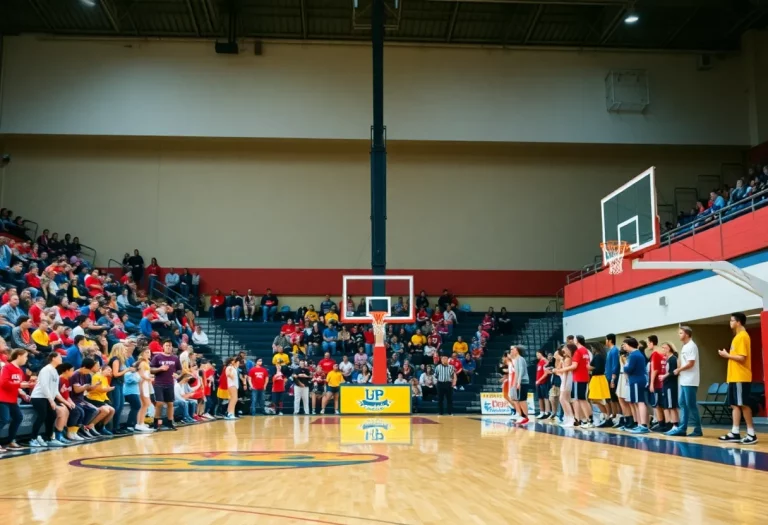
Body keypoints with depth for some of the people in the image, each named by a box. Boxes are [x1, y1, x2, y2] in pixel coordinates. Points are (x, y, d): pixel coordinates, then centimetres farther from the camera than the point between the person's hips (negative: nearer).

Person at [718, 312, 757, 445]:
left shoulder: (742, 336, -12)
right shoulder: (738, 336, 18)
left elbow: (742, 358, -19)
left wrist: (727, 355, -10)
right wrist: (728, 355, 7)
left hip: (741, 378, -10)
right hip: (734, 377, 10)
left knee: (743, 405, -6)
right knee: (735, 405, 8)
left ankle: (751, 434, -1)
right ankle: (735, 433, 10)